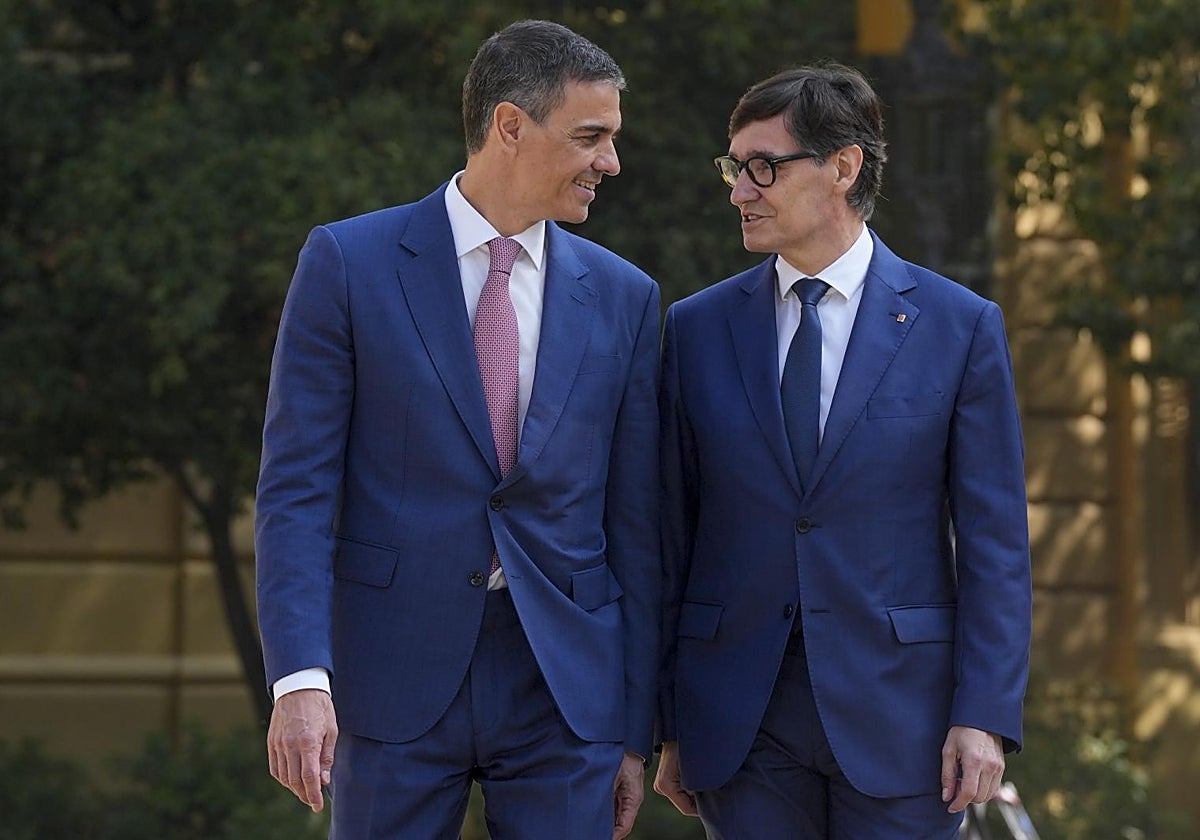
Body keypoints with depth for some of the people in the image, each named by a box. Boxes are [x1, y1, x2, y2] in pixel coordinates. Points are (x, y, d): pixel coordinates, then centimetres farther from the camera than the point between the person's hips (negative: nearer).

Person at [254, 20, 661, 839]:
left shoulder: (623, 297, 8)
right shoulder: (349, 263, -1)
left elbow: (635, 523, 9)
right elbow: (297, 486, -4)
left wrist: (635, 732, 8)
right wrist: (300, 678, -15)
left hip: (566, 687, 2)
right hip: (398, 680, -2)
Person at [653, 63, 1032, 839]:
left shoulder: (961, 327, 0)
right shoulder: (696, 330, 6)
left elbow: (994, 540, -1)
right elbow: (672, 535, 7)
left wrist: (985, 716, -8)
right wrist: (669, 728, 4)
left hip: (897, 711, -2)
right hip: (740, 718, 2)